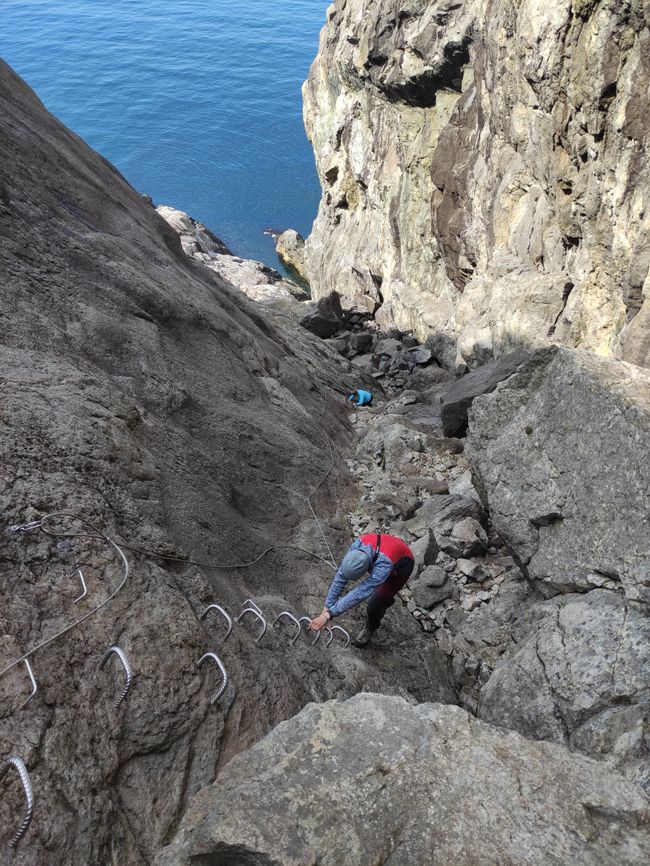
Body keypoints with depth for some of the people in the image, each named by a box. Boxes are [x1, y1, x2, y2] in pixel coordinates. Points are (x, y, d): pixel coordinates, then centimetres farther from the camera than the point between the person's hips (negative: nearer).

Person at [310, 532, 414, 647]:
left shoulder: (384, 564, -47)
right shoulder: (357, 545, -32)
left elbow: (359, 594, -46)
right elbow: (340, 578, -26)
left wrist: (329, 615, -46)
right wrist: (326, 608, -26)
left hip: (401, 567, -5)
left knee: (373, 605, -6)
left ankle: (370, 629, 26)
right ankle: (386, 600, 55)